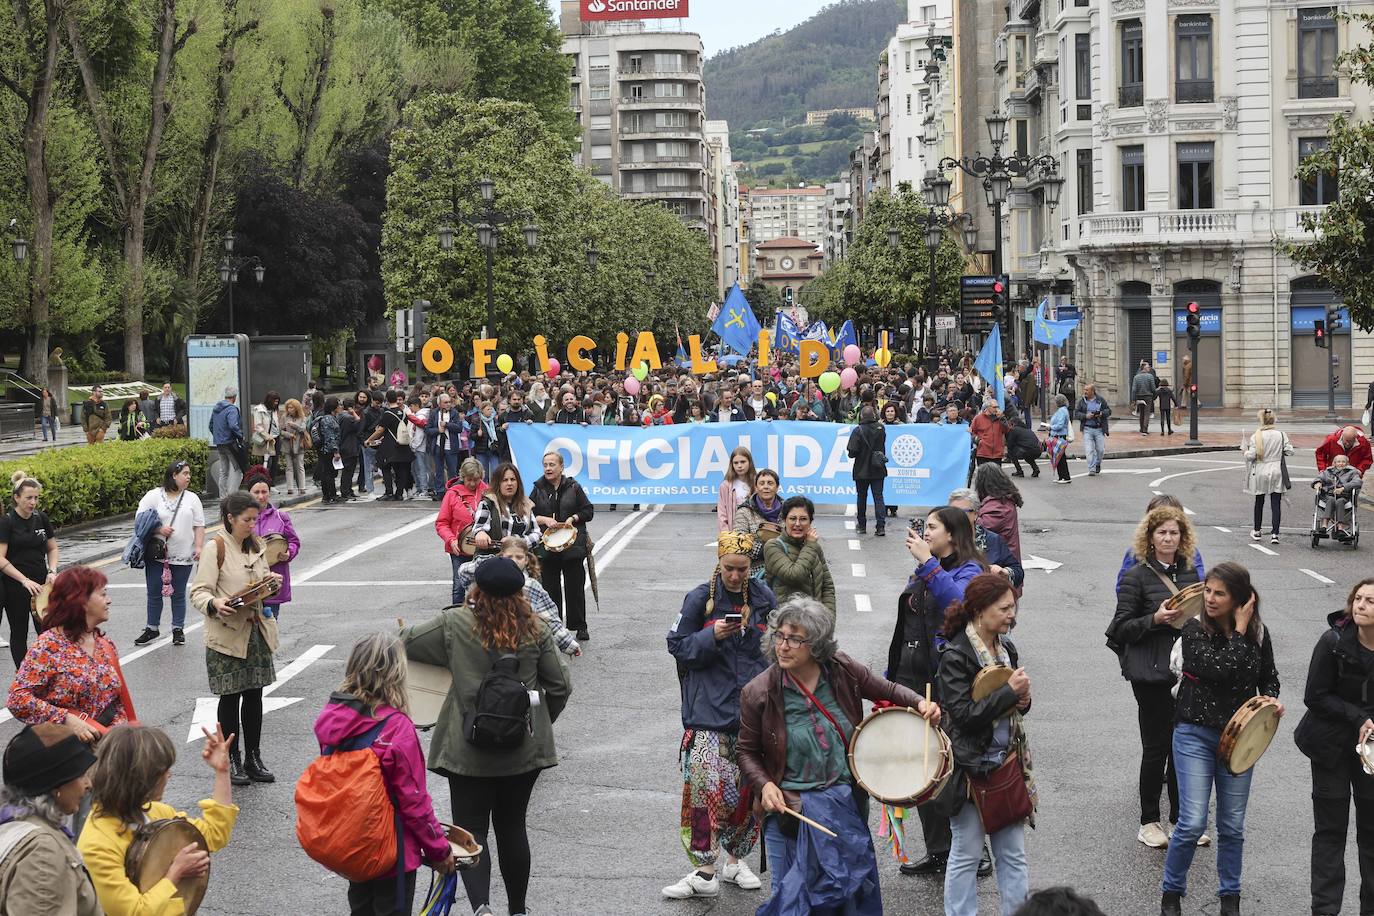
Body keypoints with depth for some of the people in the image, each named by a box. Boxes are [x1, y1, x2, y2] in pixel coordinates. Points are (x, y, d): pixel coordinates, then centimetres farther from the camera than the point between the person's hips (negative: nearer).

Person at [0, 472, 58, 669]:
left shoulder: (42, 518, 4)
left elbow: (52, 549, 13)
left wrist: (52, 571, -5)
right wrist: (25, 580, -22)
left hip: (41, 583, 3)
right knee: (19, 632, 7)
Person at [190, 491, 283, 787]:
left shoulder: (255, 545, 10)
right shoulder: (216, 548, -12)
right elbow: (198, 591, -14)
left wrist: (271, 580, 0)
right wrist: (215, 604, -34)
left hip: (257, 631, 6)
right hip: (227, 634, -6)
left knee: (254, 695, 10)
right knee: (230, 697, 3)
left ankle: (253, 758, 19)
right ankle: (232, 760, 12)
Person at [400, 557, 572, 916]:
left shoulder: (454, 625, -10)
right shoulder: (534, 630, -3)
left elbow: (404, 642, 1)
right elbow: (560, 686, 3)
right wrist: (540, 725, 19)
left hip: (470, 750, -3)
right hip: (525, 749, 3)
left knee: (471, 828, 3)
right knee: (512, 827, 16)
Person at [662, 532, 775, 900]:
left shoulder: (763, 597, 6)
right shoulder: (700, 599, -2)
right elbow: (678, 645, 1)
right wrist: (711, 636, -16)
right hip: (711, 710, -3)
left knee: (751, 786, 6)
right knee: (706, 786, -12)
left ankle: (736, 859, 24)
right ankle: (703, 872, -6)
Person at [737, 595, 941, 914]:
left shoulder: (843, 671, -8)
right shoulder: (758, 693, -13)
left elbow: (888, 690, 8)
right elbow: (747, 752, 0)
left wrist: (920, 703, -10)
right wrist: (765, 785, -17)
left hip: (846, 804, 3)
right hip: (791, 809, -3)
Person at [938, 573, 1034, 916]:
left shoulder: (1006, 648, 7)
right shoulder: (955, 656, -15)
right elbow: (963, 714, -22)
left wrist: (1023, 700, -4)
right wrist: (1010, 692, -20)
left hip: (1008, 763, 7)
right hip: (971, 767, -7)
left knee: (1013, 855, 11)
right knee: (966, 855, 5)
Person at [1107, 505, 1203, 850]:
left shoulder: (1190, 573, 12)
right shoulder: (1137, 576, -5)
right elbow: (1122, 627, -7)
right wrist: (1156, 619, -21)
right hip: (1151, 672, -5)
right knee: (1156, 745, -1)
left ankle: (1181, 816, 20)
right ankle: (1149, 821, 11)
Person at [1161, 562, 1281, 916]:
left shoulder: (1258, 633, -1)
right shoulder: (1194, 630, -12)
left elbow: (1269, 678, 13)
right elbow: (1220, 670, -26)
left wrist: (1271, 700, -8)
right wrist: (1240, 630, -18)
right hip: (1196, 735, -3)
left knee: (1232, 826, 10)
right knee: (1192, 823, -7)